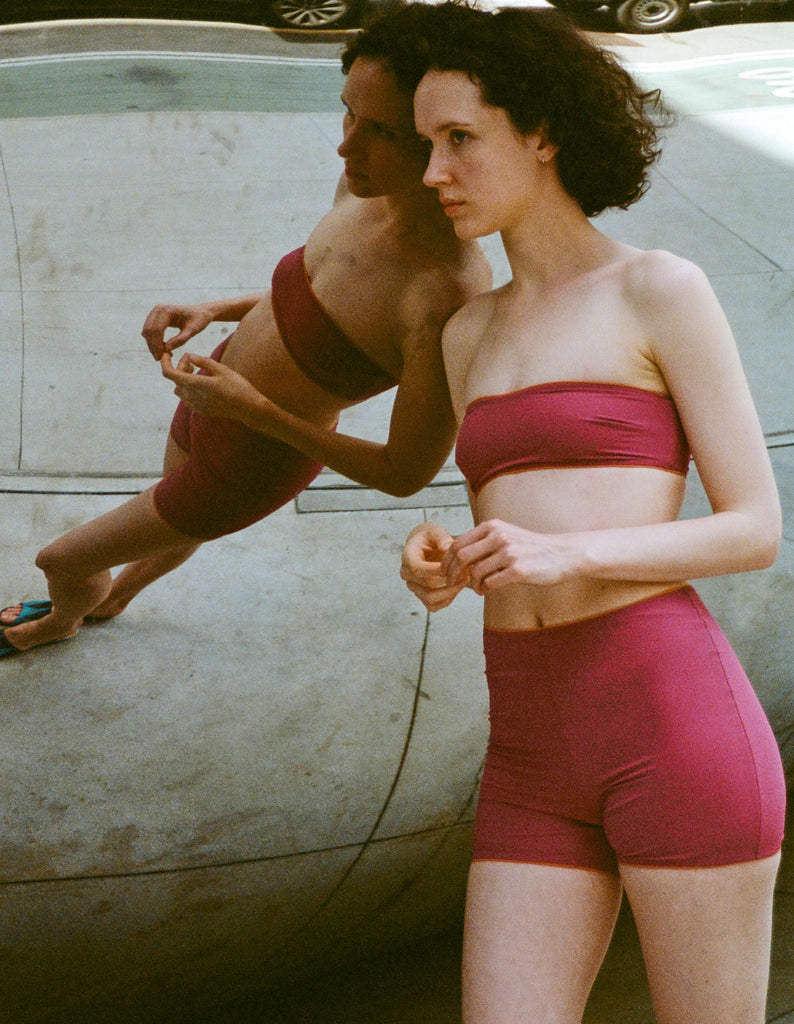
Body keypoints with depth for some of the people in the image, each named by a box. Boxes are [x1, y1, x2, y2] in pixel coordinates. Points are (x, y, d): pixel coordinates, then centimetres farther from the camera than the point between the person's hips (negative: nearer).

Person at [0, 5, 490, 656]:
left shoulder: (451, 296, -39)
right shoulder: (364, 189, -17)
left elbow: (407, 472, -27)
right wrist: (211, 310, -9)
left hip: (248, 466, -6)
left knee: (62, 561, 18)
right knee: (175, 530, 39)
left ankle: (60, 621, 55)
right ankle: (112, 599, 72)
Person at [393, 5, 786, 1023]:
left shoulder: (663, 290, 1)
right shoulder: (470, 335, 20)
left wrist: (564, 555, -15)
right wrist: (439, 564, 1)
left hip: (673, 720, -6)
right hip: (537, 752, 6)